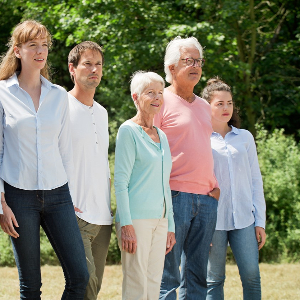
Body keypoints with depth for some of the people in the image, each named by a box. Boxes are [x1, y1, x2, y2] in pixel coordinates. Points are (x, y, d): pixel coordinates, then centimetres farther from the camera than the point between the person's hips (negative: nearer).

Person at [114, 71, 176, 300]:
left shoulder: (161, 136, 17)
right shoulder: (128, 131, -5)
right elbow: (121, 181, -10)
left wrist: (170, 226, 17)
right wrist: (126, 224, -16)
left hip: (160, 219, 7)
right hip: (137, 218, -7)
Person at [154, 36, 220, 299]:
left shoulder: (204, 107, 20)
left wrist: (215, 186, 14)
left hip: (206, 199, 7)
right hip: (174, 196, -7)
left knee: (197, 276, 7)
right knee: (166, 276, -7)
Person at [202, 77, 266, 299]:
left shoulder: (245, 137, 12)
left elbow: (256, 180, 13)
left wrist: (260, 221, 6)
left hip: (244, 219, 2)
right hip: (213, 220, -2)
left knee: (251, 275, -7)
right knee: (214, 279, 1)